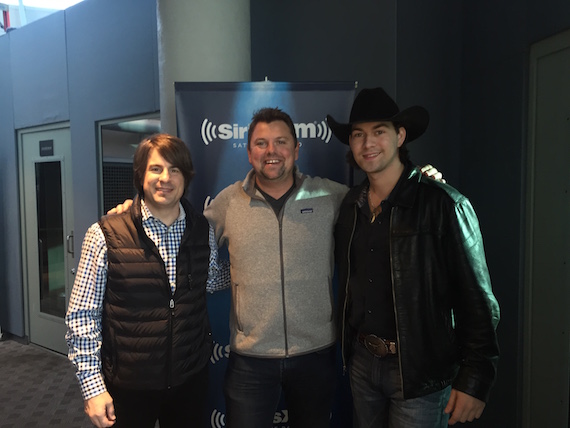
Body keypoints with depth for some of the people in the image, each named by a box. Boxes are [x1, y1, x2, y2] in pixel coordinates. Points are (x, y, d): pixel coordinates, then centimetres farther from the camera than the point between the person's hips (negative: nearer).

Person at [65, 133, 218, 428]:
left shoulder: (202, 230, -1)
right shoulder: (105, 235, -11)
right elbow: (82, 315, -8)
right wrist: (93, 387, -10)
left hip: (191, 380, 3)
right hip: (128, 386, -3)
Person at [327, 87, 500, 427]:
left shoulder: (443, 204, -15)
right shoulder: (351, 206, 2)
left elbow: (478, 302, -13)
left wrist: (474, 381, -14)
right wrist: (349, 348, 8)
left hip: (421, 373, -5)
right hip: (362, 361, 5)